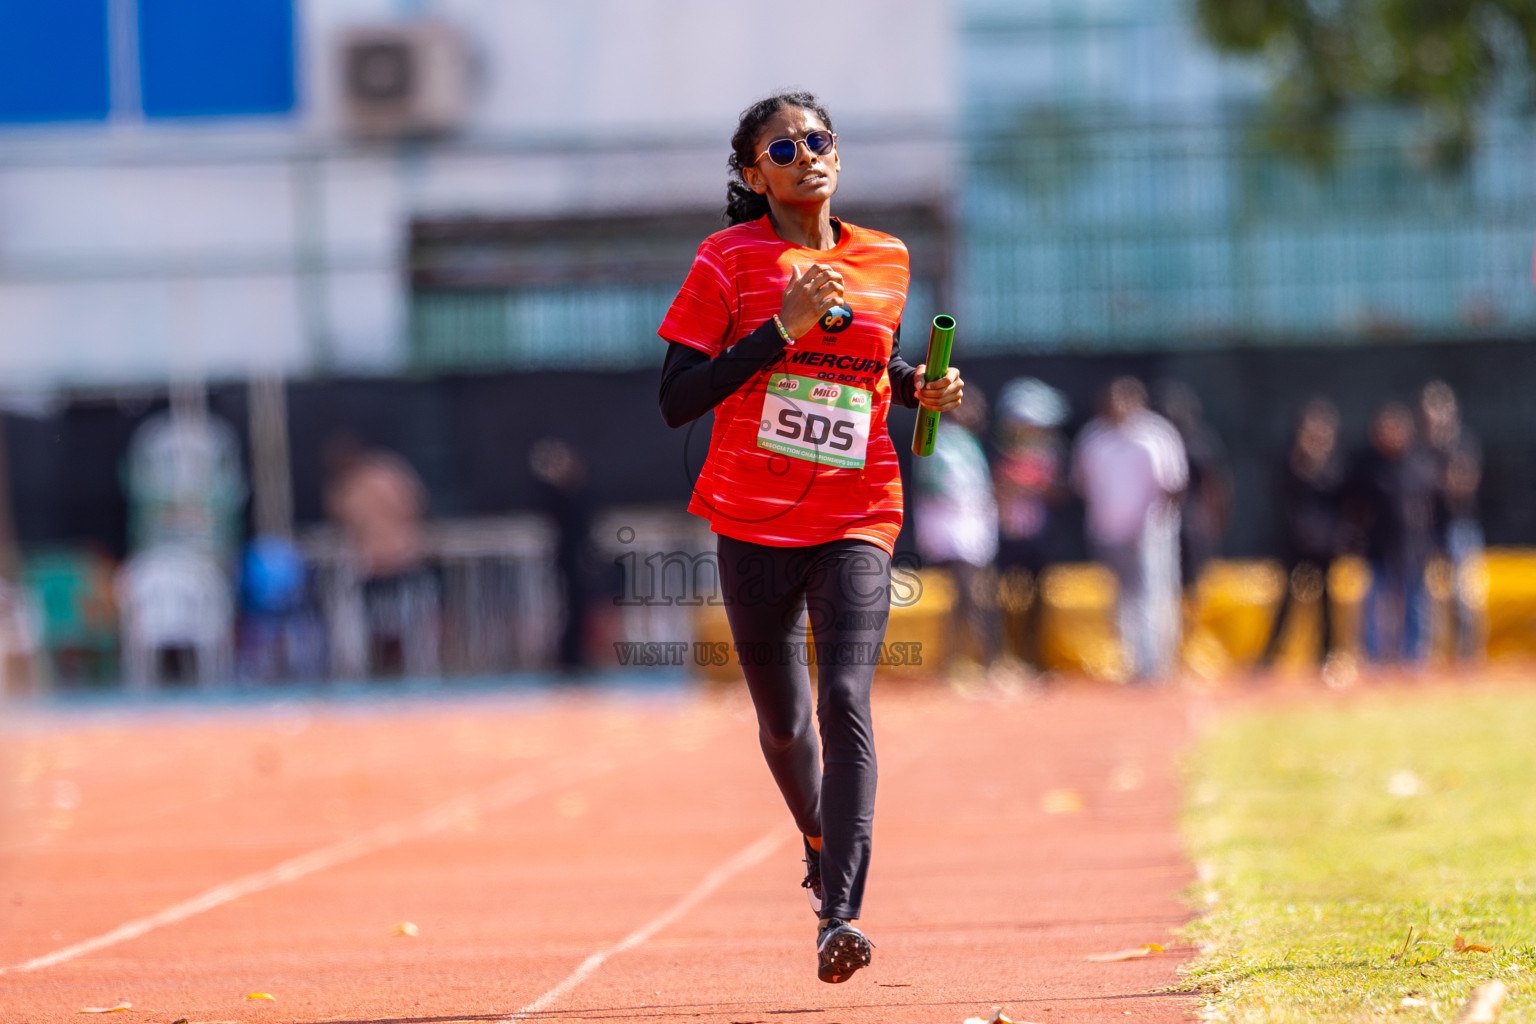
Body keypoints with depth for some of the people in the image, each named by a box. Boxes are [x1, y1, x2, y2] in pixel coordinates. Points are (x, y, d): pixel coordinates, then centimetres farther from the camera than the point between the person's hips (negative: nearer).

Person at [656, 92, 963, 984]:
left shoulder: (886, 264, 8)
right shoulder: (729, 262, -3)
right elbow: (677, 401, -10)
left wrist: (923, 389, 4)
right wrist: (783, 327, -17)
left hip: (856, 517, 0)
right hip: (754, 522, 0)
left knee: (846, 700, -20)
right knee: (783, 720, 12)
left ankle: (840, 913, -27)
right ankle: (818, 835, 46)